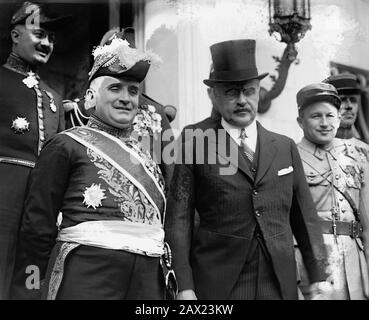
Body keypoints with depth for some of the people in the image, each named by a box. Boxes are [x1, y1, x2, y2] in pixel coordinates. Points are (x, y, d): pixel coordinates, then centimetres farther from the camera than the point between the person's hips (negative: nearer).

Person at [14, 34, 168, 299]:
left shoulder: (148, 153, 18)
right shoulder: (67, 145, 1)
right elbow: (39, 220, -1)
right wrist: (37, 279, 1)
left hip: (148, 276, 5)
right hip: (87, 272, -5)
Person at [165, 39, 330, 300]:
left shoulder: (286, 147, 8)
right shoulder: (194, 140, -3)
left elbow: (305, 217, 11)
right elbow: (179, 217, -5)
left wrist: (318, 276, 7)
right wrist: (184, 287, -10)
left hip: (280, 283, 3)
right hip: (217, 283, -3)